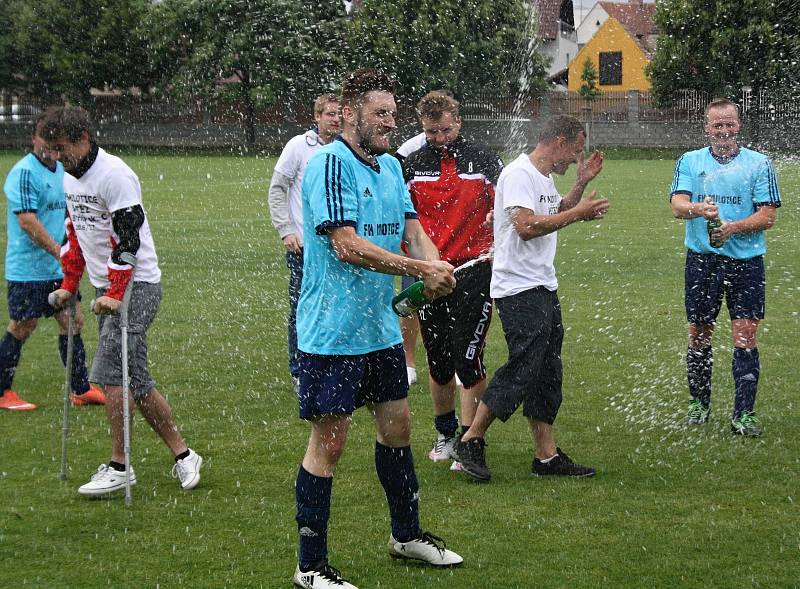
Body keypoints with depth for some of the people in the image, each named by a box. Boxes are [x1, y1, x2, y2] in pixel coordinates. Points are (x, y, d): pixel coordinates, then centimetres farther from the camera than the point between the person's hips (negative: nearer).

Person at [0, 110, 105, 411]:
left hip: (58, 269, 8)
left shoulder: (61, 170, 11)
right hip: (27, 270, -8)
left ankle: (81, 389, 16)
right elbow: (26, 220, -23)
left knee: (73, 321, 8)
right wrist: (57, 250, -24)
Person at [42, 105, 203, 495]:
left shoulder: (113, 175, -17)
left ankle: (119, 467, -7)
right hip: (107, 288, 9)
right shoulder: (70, 178, 12)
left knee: (109, 372, -13)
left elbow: (128, 238, -21)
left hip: (136, 286, -9)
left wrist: (115, 295, -23)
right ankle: (183, 455, 15)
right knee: (135, 381, 8)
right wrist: (69, 285, 18)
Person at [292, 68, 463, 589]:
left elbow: (413, 230, 10)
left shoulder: (390, 166, 12)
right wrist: (420, 269, -21)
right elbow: (347, 246, -23)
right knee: (330, 440, -4)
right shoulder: (331, 163, -16)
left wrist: (436, 267, -12)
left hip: (381, 327, 9)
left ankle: (407, 534, 36)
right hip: (332, 332, -9)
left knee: (397, 425, 18)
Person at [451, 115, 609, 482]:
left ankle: (547, 456, 11)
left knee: (547, 374, 8)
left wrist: (582, 183, 21)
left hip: (543, 287, 10)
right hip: (519, 289, -10)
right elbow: (526, 225, -25)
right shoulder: (519, 174, -14)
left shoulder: (545, 178, 18)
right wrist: (577, 213, -18)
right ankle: (470, 443, -3)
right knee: (523, 368, -12)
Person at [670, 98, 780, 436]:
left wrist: (733, 227, -20)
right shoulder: (690, 162, 9)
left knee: (746, 336, -6)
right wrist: (697, 209, -28)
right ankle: (699, 404, 24)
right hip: (702, 259, 2)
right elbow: (677, 205, -5)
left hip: (746, 260, -1)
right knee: (699, 335, 8)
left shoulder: (759, 164, 4)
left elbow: (767, 217, -2)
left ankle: (743, 414, -3)